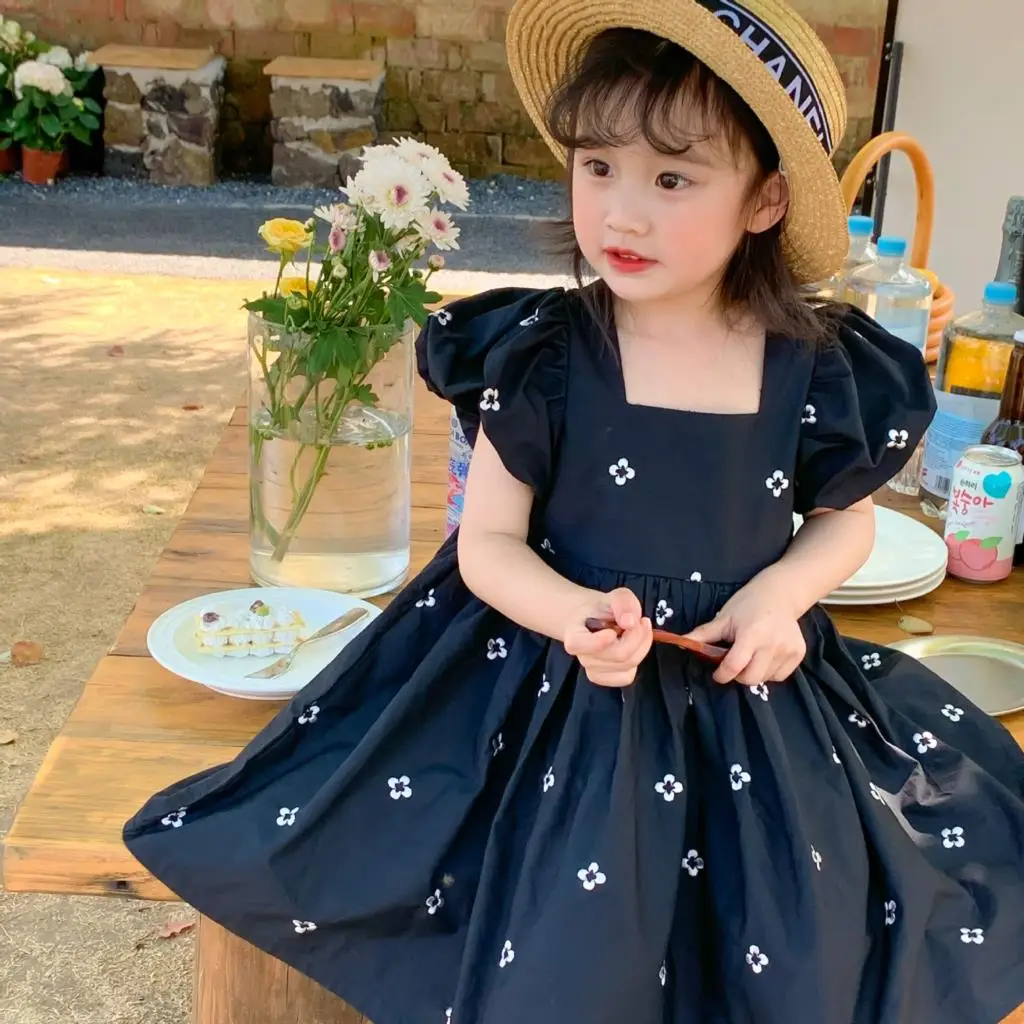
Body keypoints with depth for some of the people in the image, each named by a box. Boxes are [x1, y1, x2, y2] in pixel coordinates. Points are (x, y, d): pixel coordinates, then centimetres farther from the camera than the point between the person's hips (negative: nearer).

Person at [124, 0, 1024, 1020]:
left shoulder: (817, 372, -8)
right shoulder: (540, 360, -12)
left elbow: (845, 520, 9)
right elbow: (488, 543, -6)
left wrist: (782, 591, -11)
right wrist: (574, 615, -26)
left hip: (751, 690, 2)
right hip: (560, 692, -2)